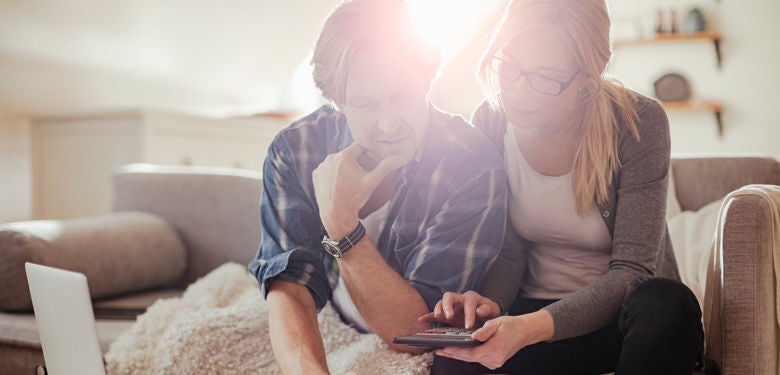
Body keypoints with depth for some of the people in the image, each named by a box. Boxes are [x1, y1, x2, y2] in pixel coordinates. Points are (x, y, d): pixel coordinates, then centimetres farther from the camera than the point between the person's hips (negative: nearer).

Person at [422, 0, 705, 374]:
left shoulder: (639, 123, -18)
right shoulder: (490, 123, -7)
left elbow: (632, 270, -21)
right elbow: (508, 252, -3)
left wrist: (533, 328, -36)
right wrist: (490, 302, -26)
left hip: (620, 315, 1)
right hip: (531, 312, 0)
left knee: (667, 305, -35)